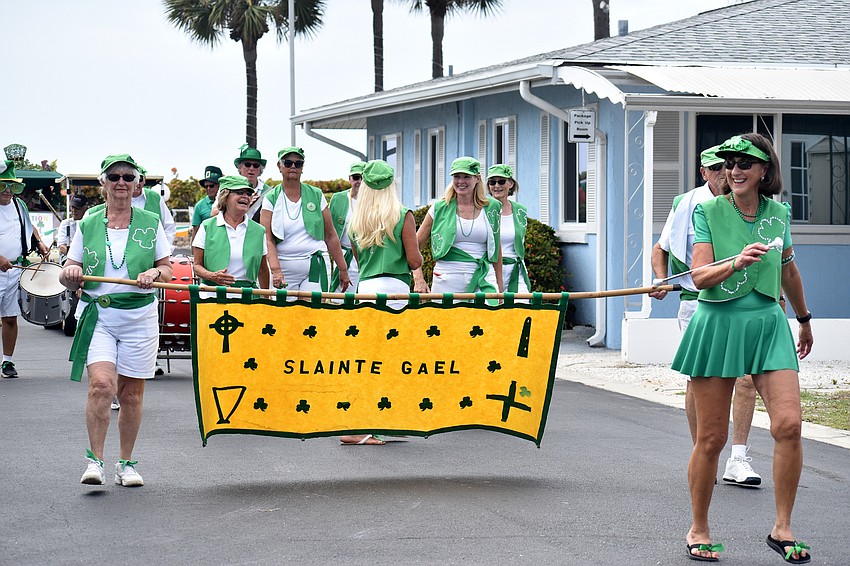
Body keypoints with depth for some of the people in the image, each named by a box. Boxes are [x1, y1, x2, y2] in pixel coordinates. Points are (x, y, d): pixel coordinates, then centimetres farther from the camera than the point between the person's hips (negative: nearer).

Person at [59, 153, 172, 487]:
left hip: (139, 318, 1)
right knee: (101, 384, -19)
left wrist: (155, 273, -12)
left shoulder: (151, 223, 7)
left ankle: (126, 463, 19)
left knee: (131, 394, 5)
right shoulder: (88, 226, 8)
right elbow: (68, 278, 9)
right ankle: (95, 460, -12)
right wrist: (70, 274, -14)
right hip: (98, 315, -1)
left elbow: (167, 269, 10)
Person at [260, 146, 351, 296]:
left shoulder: (316, 195, 9)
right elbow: (267, 239, -5)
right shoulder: (271, 199, 4)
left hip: (314, 268, 0)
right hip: (283, 268, 0)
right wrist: (276, 270, -20)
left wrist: (343, 270, 11)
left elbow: (330, 236, 12)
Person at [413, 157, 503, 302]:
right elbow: (415, 245, 6)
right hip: (447, 281, 0)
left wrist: (500, 284, 17)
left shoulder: (492, 208, 8)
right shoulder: (440, 208, 5)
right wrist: (418, 280, -7)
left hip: (483, 280, 0)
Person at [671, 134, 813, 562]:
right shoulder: (708, 212, -2)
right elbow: (699, 276, -10)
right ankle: (699, 530, 17)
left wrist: (804, 319, 35)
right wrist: (736, 262, -29)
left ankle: (782, 528, 0)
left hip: (767, 323, 2)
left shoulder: (778, 214, 8)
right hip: (717, 324, -2)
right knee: (711, 437, 1)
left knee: (789, 425, -13)